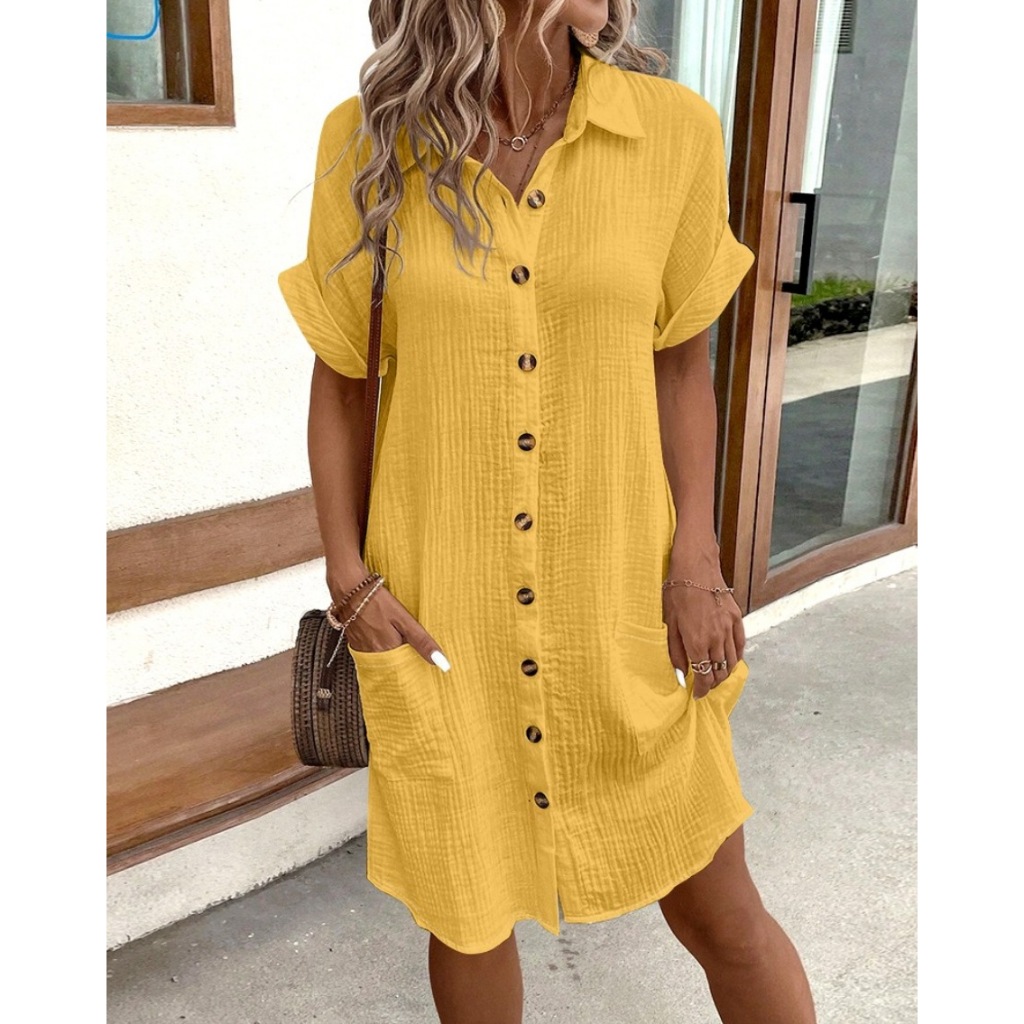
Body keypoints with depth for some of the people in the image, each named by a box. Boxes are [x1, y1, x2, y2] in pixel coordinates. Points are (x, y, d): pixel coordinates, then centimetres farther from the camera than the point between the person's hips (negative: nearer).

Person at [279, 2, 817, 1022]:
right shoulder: (368, 144, -5)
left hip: (618, 594, 1)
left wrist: (695, 563, -5)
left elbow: (679, 363, 3)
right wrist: (349, 577, -4)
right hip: (437, 608, 0)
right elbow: (338, 380, 2)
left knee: (715, 907, 13)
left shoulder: (673, 128, -5)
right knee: (466, 907, 18)